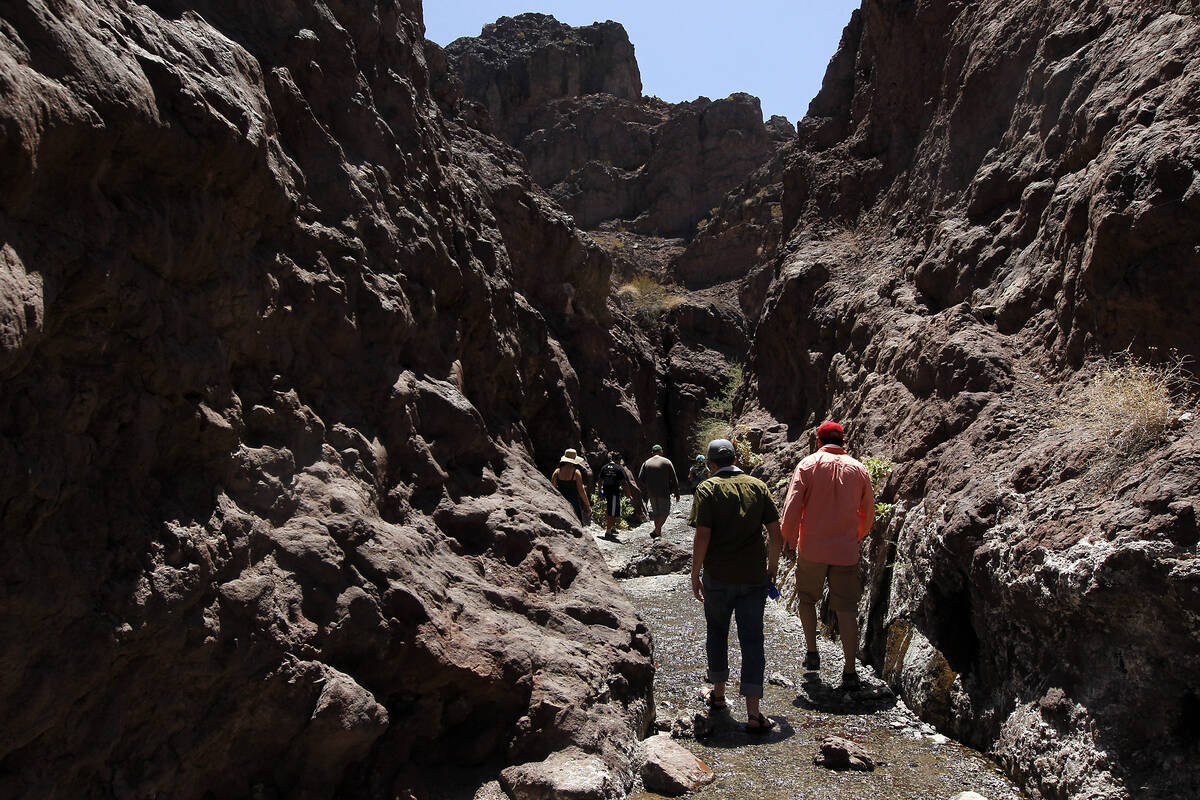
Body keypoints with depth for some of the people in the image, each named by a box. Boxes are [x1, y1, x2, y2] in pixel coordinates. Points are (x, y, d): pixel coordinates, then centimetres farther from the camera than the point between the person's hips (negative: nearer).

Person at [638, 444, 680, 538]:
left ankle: (658, 532, 20)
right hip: (664, 492, -3)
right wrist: (676, 493, 4)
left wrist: (645, 490, 15)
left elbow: (640, 480, 0)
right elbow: (674, 479, -3)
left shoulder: (646, 463, 4)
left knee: (656, 513, 15)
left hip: (651, 493, 3)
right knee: (664, 512, 5)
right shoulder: (667, 462, -2)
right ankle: (656, 531, -10)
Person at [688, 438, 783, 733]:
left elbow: (703, 536, -14)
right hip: (754, 576, 2)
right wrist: (772, 567, 14)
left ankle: (718, 694, 32)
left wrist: (694, 575, -5)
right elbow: (775, 533, 2)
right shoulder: (758, 486, 3)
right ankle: (753, 714, 0)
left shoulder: (708, 488, -7)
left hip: (718, 576, -2)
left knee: (717, 632, 18)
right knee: (752, 640, 4)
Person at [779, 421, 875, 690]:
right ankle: (850, 670, 4)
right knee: (846, 609, 5)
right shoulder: (858, 469, 4)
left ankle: (812, 653, 21)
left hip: (811, 549, -1)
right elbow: (868, 515, 12)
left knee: (807, 599, 19)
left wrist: (789, 539, 3)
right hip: (846, 551, 1)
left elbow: (792, 506, -9)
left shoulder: (808, 464, -3)